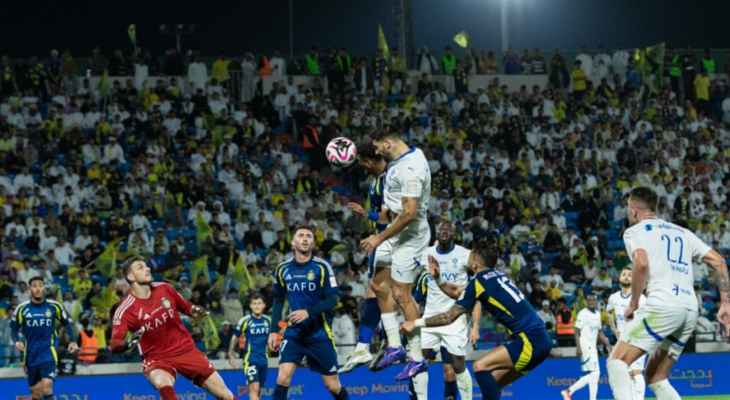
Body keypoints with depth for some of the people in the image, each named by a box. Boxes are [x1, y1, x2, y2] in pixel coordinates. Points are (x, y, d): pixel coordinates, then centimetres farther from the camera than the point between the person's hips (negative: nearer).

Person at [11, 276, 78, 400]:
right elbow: (14, 327, 10)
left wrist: (73, 341, -2)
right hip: (31, 355, 2)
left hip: (49, 353, -2)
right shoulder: (22, 308, -1)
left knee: (47, 385, -21)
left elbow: (68, 323, 9)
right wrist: (17, 341, -9)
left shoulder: (54, 306, -3)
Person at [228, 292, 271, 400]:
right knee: (254, 388, -16)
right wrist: (231, 354, 1)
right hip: (250, 360, -5)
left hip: (263, 359, 5)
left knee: (258, 390, 12)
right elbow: (235, 338, 1)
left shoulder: (268, 320, 5)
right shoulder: (245, 321, -8)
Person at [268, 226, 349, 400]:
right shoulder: (283, 269, 3)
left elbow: (332, 300, -12)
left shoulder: (322, 267, -8)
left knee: (333, 385, 4)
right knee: (283, 377, -16)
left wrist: (308, 312, -25)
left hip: (319, 331, -2)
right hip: (293, 331, 2)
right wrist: (274, 331, 6)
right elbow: (278, 302, 13)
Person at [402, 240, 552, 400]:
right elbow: (457, 293, 29)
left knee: (480, 367, -15)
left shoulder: (480, 281, -8)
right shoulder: (497, 276, 15)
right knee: (492, 384, 11)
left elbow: (449, 317, -5)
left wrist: (416, 323, 4)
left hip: (530, 341, -9)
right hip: (540, 340, 9)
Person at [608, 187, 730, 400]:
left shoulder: (634, 231, 7)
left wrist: (633, 304, -4)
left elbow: (642, 264, -14)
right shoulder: (682, 232, 26)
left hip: (662, 306, -7)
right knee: (656, 378, 16)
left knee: (617, 362, -7)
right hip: (690, 310, 7)